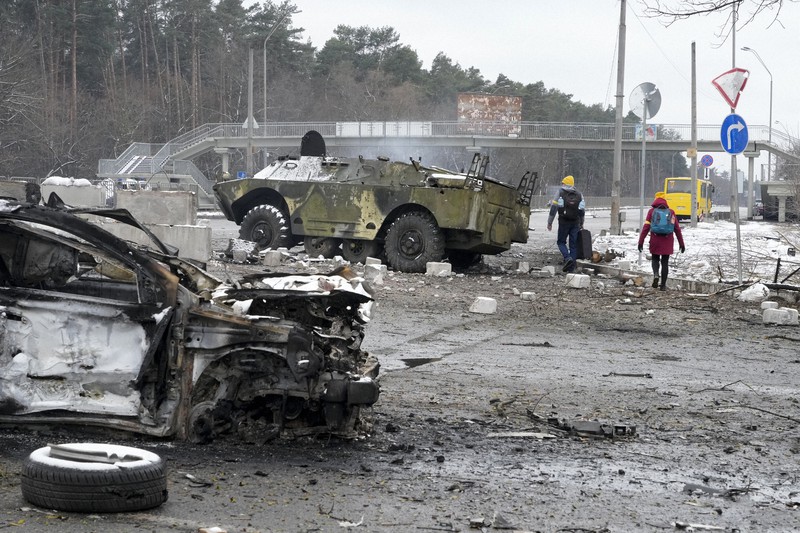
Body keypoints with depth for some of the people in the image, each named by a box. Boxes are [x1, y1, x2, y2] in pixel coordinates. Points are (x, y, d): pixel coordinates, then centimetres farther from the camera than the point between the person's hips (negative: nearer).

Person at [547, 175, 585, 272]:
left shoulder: (560, 193, 2)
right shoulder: (579, 195, 12)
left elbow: (553, 207, -4)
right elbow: (582, 211, 12)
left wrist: (549, 222, -1)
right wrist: (581, 224, 22)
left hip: (564, 222, -3)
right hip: (575, 223, 3)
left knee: (561, 242, 9)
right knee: (573, 244, 7)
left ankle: (567, 258, -16)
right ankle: (571, 267, 3)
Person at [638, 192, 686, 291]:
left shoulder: (652, 211, 1)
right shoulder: (671, 212, 6)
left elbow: (646, 227, -6)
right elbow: (677, 229, 7)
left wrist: (641, 241, -6)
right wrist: (681, 243, 13)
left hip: (655, 242, -1)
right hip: (668, 242, 1)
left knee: (655, 259, 17)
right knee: (665, 262, 9)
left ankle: (656, 274, -11)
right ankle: (663, 285, 8)